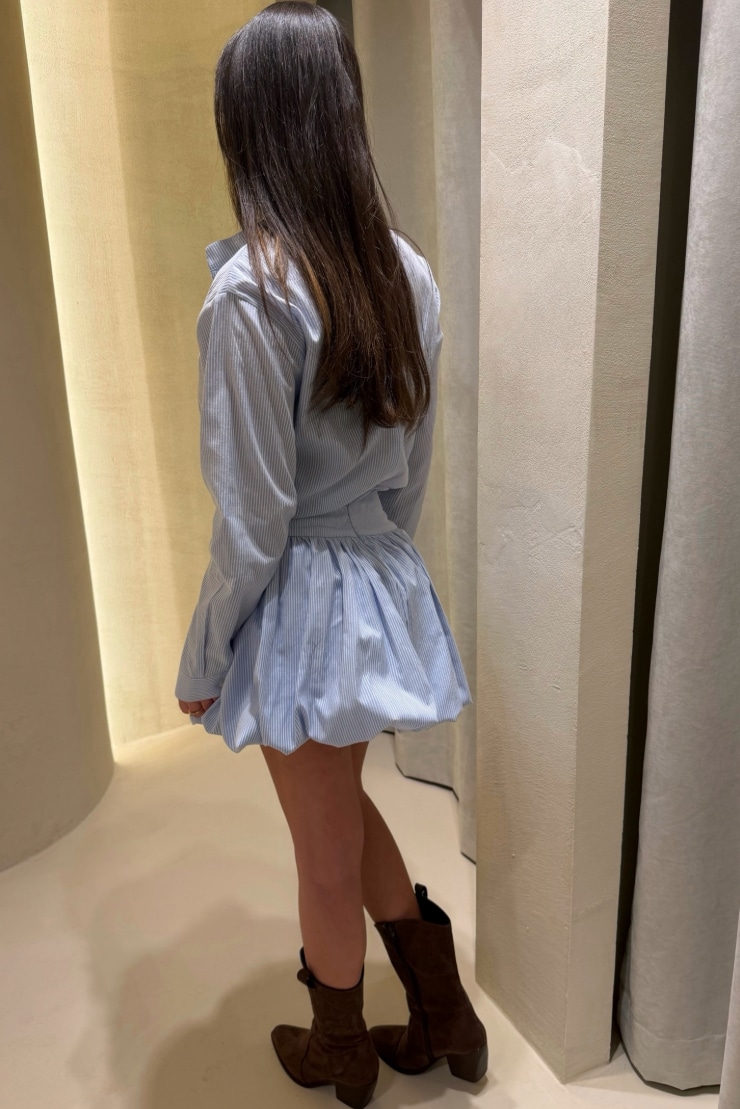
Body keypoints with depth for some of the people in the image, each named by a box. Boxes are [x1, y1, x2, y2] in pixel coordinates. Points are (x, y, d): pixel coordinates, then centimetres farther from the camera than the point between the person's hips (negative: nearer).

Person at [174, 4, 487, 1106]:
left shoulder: (252, 289, -19)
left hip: (303, 602, -7)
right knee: (345, 806, 28)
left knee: (327, 847, 15)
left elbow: (253, 517, -18)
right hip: (387, 582, 7)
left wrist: (202, 659, -5)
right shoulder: (408, 272, 2)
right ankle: (445, 1016, 45)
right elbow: (414, 466, 8)